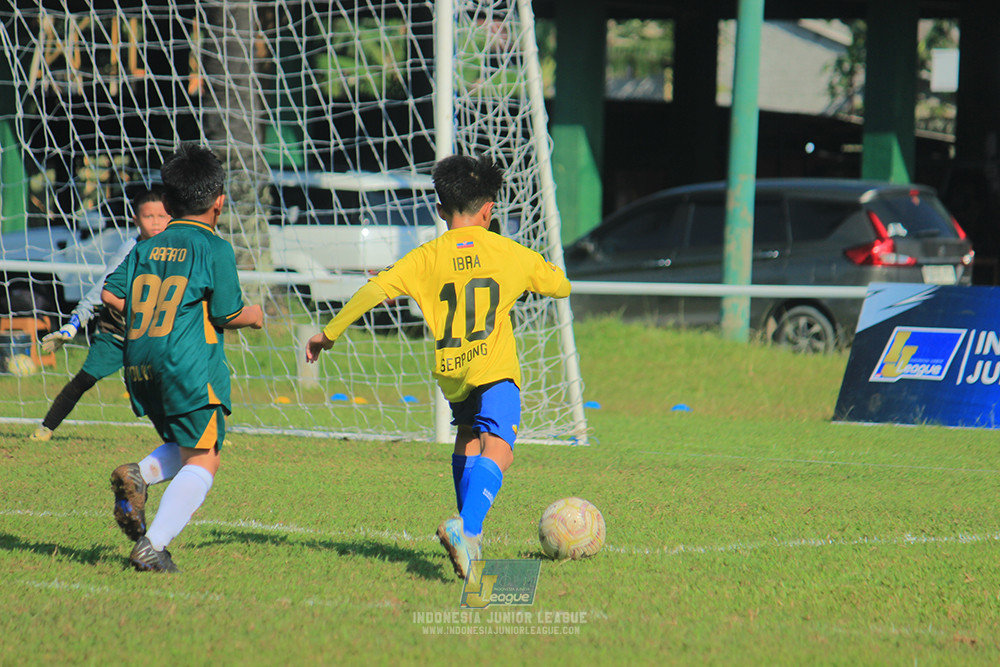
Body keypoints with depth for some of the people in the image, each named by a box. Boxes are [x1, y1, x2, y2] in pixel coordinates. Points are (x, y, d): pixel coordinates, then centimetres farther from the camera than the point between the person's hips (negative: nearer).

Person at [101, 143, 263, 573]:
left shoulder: (146, 249, 14)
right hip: (188, 362, -7)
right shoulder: (215, 249, -2)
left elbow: (111, 294, 8)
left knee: (185, 447, 21)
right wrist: (254, 317, 17)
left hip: (140, 363, 7)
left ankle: (138, 476, -9)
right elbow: (228, 314, -4)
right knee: (204, 458, -4)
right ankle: (153, 545, -17)